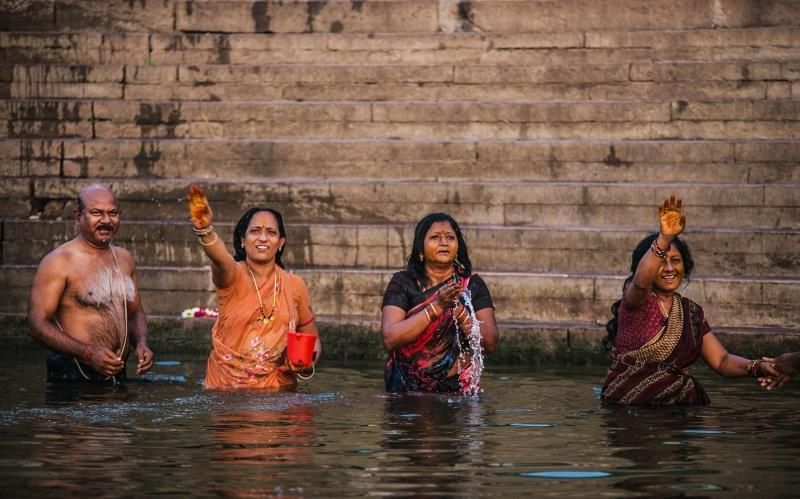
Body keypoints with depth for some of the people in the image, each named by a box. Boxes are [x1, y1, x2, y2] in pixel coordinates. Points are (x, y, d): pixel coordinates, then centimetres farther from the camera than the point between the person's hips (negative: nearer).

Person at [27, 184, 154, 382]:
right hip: (72, 377, -6)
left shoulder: (124, 259, 12)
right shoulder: (59, 262, -8)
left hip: (117, 375, 6)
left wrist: (141, 343, 0)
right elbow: (37, 323, -15)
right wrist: (88, 353, -24)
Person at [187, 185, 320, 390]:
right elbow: (220, 258, -25)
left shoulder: (295, 286, 7)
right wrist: (205, 230, -45)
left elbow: (312, 339, 17)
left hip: (277, 388, 1)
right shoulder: (233, 276, -1)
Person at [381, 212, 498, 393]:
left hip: (457, 389, 1)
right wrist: (437, 307, -17)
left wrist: (459, 310, -14)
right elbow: (389, 339, -11)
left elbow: (491, 344, 0)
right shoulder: (403, 283, 3)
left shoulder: (472, 284, 8)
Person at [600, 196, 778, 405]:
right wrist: (664, 238, -41)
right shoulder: (634, 300, -1)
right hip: (627, 406, -4)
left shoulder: (692, 312, 14)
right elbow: (641, 281, -25)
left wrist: (757, 367, -13)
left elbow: (722, 361, 8)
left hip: (677, 409, 4)